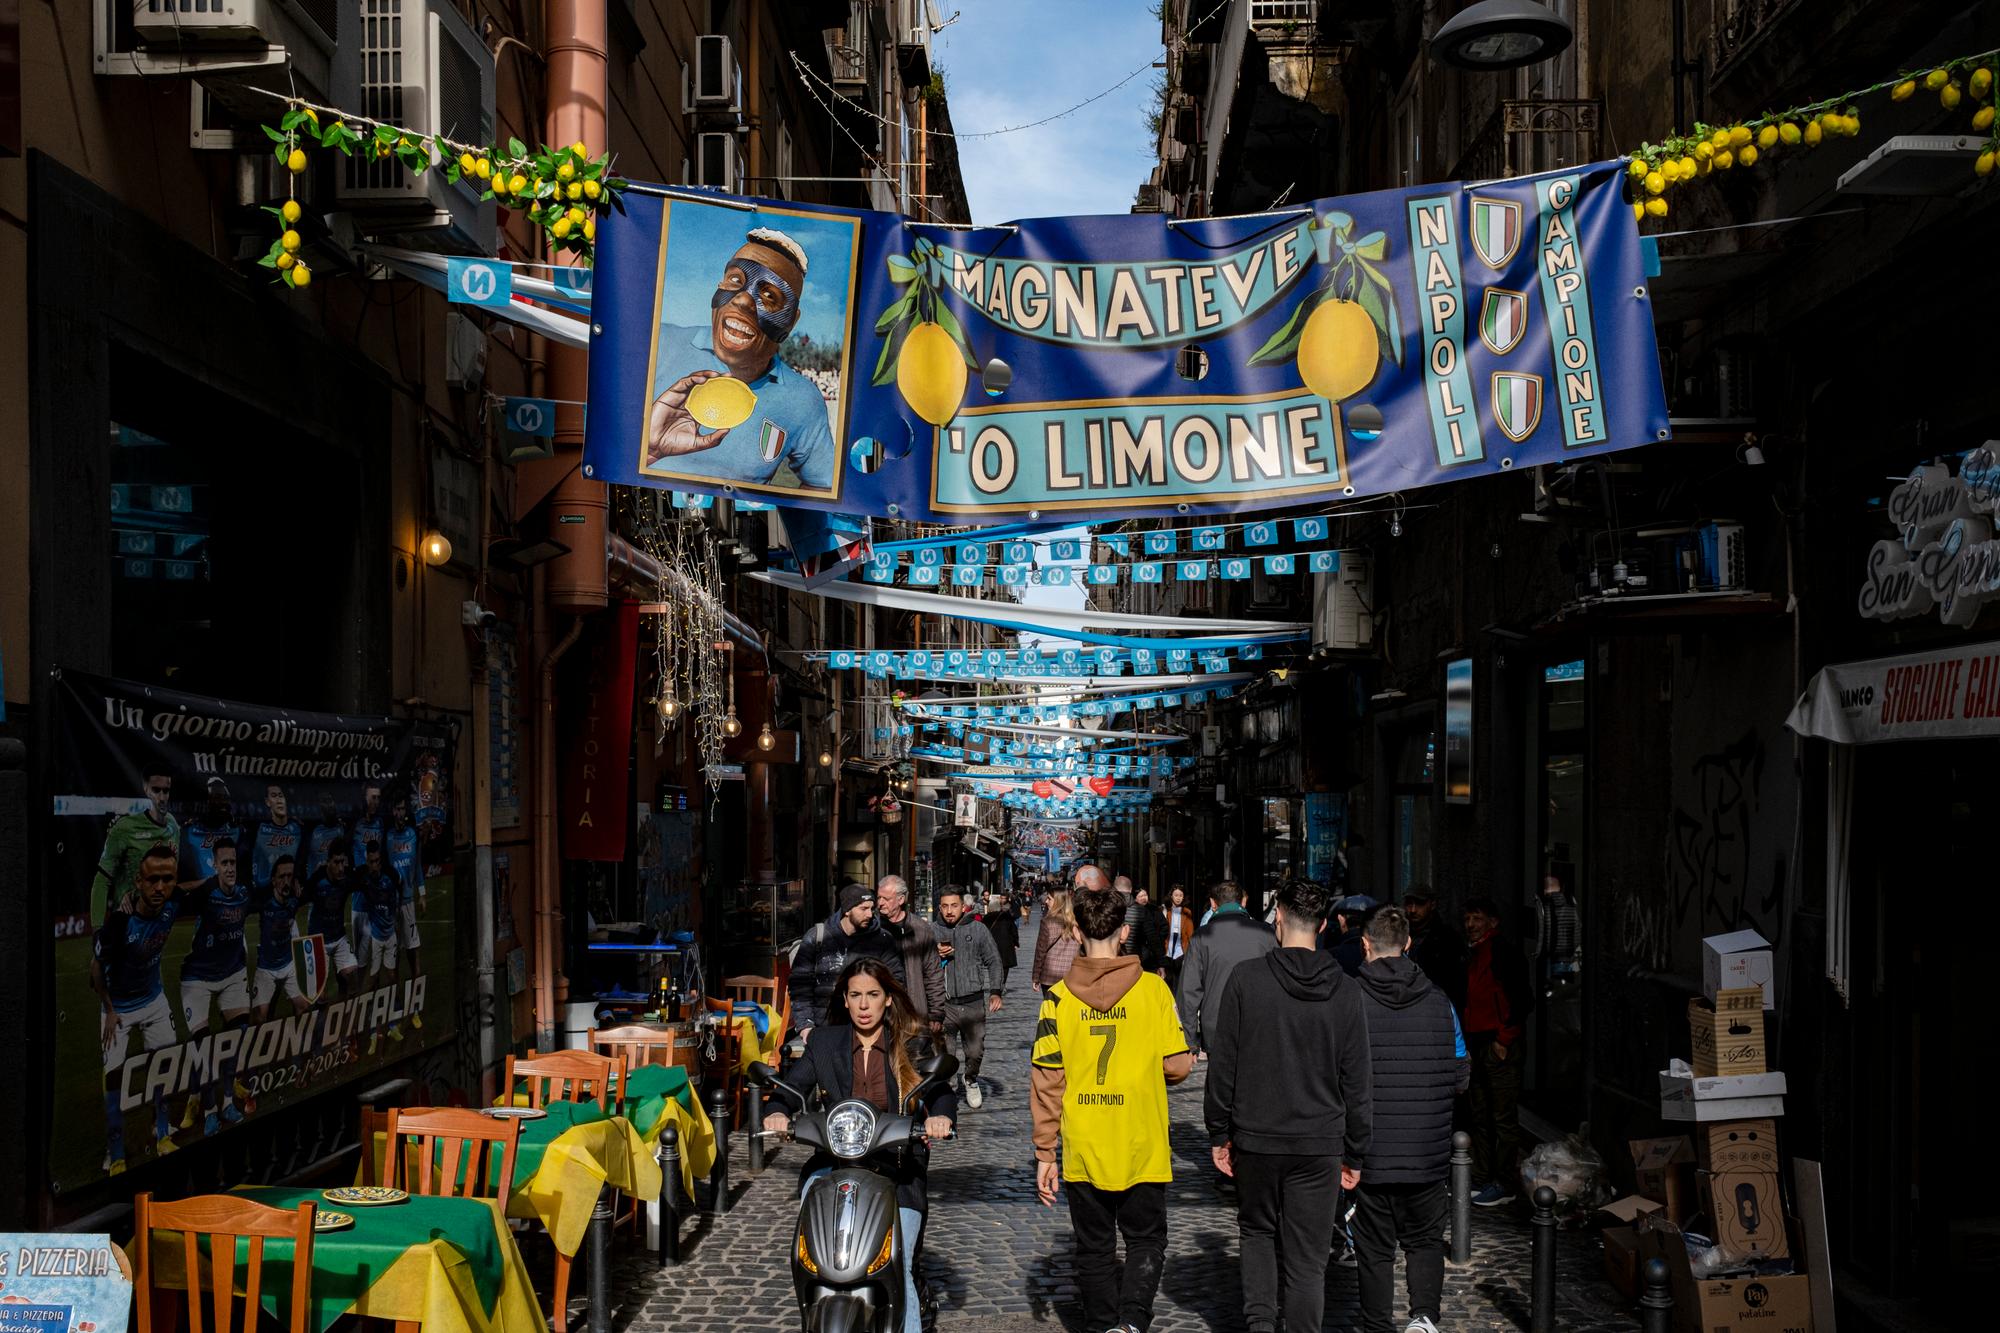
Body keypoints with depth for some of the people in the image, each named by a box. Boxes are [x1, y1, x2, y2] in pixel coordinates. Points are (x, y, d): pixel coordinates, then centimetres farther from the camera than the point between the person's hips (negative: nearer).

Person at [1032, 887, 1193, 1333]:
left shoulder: (1058, 997, -5)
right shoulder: (1153, 988, -8)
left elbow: (1047, 1081, -5)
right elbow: (1178, 1065, -6)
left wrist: (1045, 1154, 2)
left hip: (1083, 1150, 1)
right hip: (1142, 1149, -1)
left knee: (1095, 1249, 16)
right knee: (1145, 1241, 13)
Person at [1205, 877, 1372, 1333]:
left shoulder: (1246, 978, -8)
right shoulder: (1345, 991, -2)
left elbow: (1223, 1064, -6)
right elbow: (1356, 1082, 1)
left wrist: (1219, 1133, 4)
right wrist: (1355, 1154, 10)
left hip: (1256, 1140, -1)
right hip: (1320, 1144, 1)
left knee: (1258, 1232, 21)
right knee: (1308, 1259, 8)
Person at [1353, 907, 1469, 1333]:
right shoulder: (1438, 1000, -1)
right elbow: (1461, 1076, 6)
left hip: (1370, 1153, -2)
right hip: (1429, 1154, 2)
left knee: (1374, 1250, 10)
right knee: (1426, 1241, 16)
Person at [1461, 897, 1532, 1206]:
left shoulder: (1505, 952, -10)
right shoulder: (1472, 954, 17)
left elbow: (1522, 998, -15)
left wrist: (1504, 1039, -15)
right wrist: (1466, 1043, 15)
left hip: (1499, 1045, -9)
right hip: (1475, 1044, 9)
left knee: (1504, 1118, -4)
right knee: (1478, 1116, 12)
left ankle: (1504, 1184, 0)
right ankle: (1481, 1178, 19)